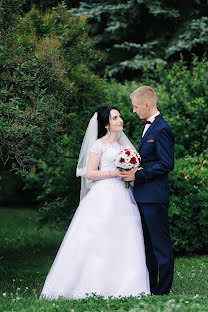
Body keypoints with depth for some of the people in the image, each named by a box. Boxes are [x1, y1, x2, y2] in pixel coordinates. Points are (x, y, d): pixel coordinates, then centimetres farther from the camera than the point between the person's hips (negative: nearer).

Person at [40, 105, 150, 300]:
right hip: (103, 198, -7)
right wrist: (114, 172, -14)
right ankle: (95, 286, -10)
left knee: (124, 243, -1)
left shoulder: (122, 144, 20)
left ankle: (122, 287, 0)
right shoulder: (99, 144, 0)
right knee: (99, 241, -12)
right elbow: (89, 174, -6)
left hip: (123, 197, 7)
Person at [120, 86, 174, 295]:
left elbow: (166, 164, -19)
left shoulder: (162, 130, -16)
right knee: (147, 244, 15)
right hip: (142, 196, 10)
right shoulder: (148, 126, 16)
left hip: (154, 197, -10)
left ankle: (162, 291, 5)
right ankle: (149, 288, 23)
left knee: (161, 245, -2)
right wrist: (132, 168, 6)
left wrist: (138, 175, -18)